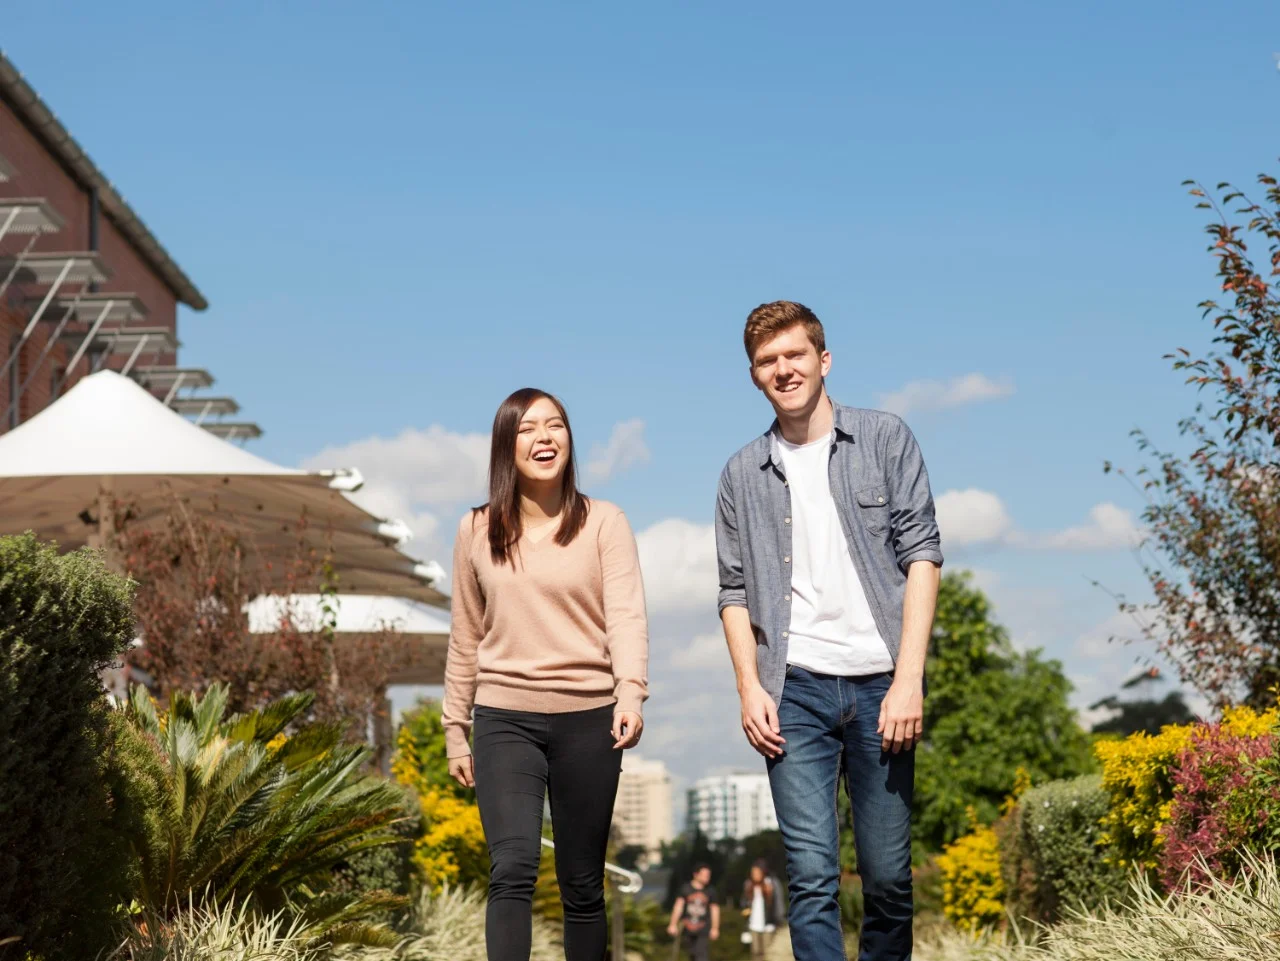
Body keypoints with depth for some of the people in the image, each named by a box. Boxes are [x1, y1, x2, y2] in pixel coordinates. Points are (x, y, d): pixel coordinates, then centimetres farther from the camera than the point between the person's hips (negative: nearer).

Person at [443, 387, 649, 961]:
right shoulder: (478, 532, 6)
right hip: (506, 719, 0)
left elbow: (626, 614, -12)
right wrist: (455, 729, 11)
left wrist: (631, 690, -29)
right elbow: (466, 640, 12)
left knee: (582, 885, 6)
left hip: (588, 719, 0)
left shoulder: (604, 524, 0)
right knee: (512, 870, -16)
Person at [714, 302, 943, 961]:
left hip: (879, 685, -1)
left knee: (888, 876, 1)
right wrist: (750, 687, -2)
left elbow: (921, 555, 0)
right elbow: (735, 590, 14)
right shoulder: (743, 474, 13)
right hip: (795, 690, 1)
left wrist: (909, 680, -8)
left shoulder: (886, 441, 7)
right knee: (811, 877, -8)